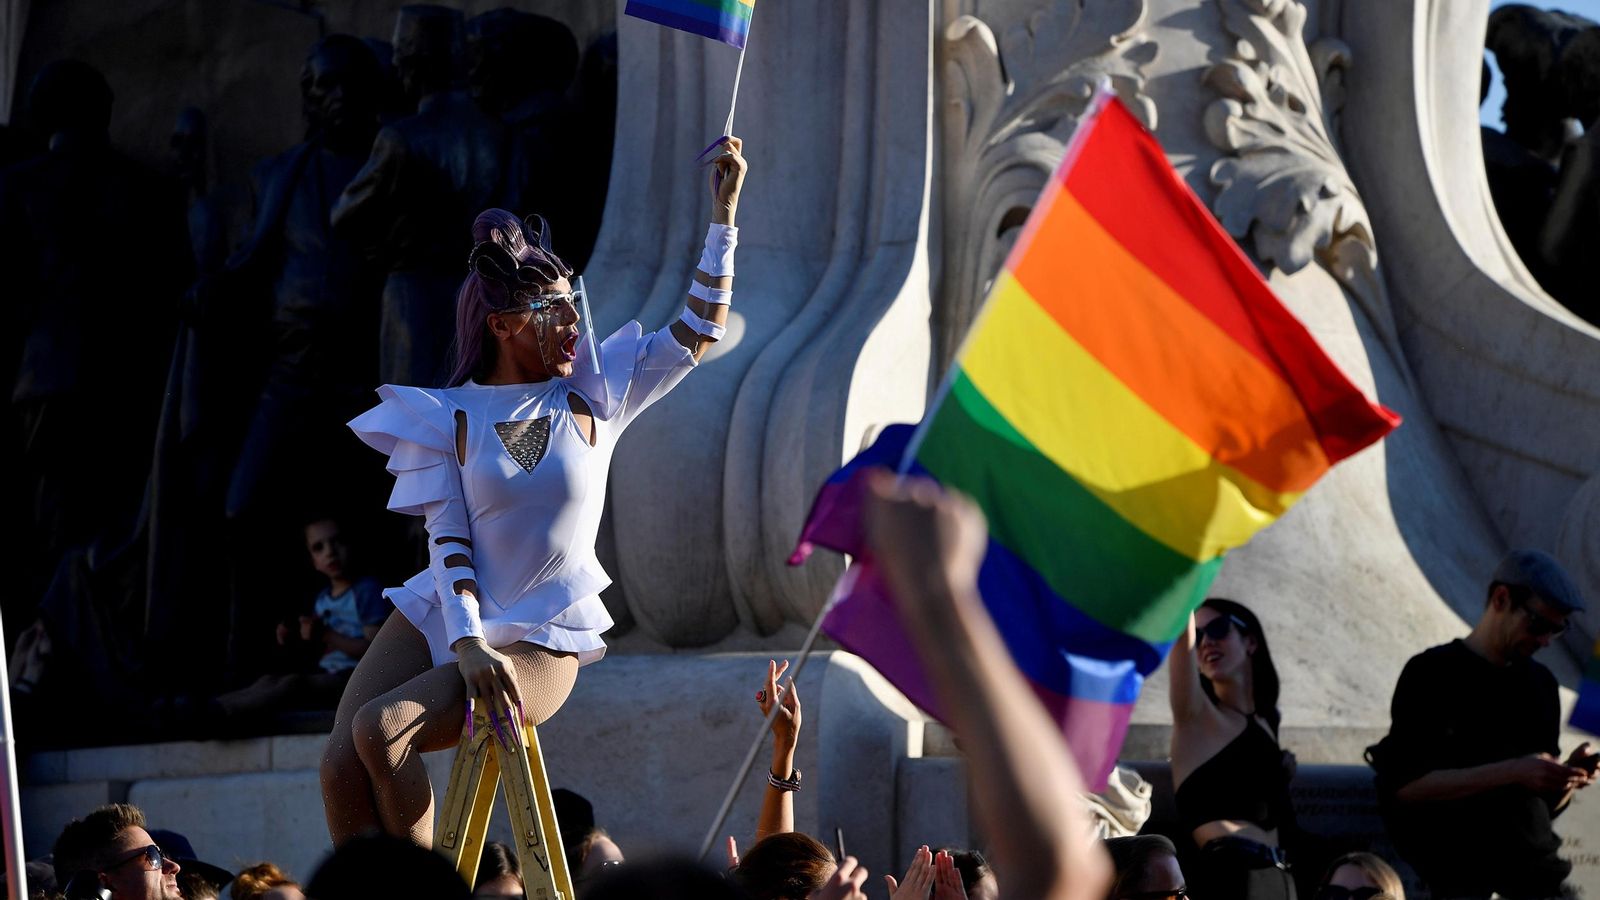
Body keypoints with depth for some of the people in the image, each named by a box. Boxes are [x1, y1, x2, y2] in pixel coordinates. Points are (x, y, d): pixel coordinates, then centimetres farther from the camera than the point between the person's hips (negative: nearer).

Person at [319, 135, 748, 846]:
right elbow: (449, 539, -6)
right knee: (341, 766, -19)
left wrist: (723, 211, -2)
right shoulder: (448, 417, 1)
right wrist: (467, 644, -20)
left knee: (380, 728, -26)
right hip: (441, 619, 2)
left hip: (539, 644, -2)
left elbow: (699, 331, 4)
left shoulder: (590, 396, 4)